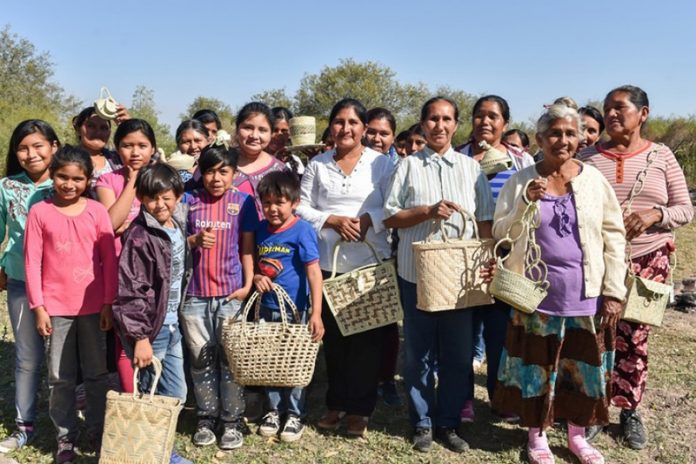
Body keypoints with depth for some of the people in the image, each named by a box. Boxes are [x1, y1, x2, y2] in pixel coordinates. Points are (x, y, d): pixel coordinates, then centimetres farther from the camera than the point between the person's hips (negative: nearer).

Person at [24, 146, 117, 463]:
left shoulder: (97, 211, -1)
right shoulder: (40, 212, -2)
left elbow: (110, 260, 1)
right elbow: (32, 262, -1)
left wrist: (108, 303, -2)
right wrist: (38, 307, -5)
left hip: (93, 306, 1)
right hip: (56, 307, 0)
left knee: (97, 373, 11)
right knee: (60, 377, 8)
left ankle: (98, 432, 25)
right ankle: (65, 437, 21)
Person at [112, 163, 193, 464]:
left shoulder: (178, 227, 6)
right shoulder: (139, 236, -18)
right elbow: (128, 291, -19)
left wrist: (177, 316, 15)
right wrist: (139, 337, -20)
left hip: (172, 325, 8)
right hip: (149, 328, -8)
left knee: (176, 394, 17)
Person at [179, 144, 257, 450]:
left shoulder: (242, 202, 1)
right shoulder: (189, 201, 4)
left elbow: (246, 247, 3)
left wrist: (248, 284, -6)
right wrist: (195, 240, -13)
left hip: (231, 293, -1)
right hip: (195, 294, 1)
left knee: (231, 358, 3)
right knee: (201, 359, 9)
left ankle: (232, 421, 14)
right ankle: (206, 418, 22)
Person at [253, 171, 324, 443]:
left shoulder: (302, 231, -14)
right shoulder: (261, 229, 3)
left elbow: (314, 272, -17)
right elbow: (252, 261, 16)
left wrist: (316, 313, -23)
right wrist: (256, 277, -8)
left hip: (294, 308, -5)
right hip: (266, 306, 5)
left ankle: (294, 415, 22)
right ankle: (273, 409, 31)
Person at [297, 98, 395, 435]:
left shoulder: (380, 163, 4)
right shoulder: (318, 164, 9)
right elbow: (302, 207, 4)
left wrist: (369, 220, -17)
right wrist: (333, 220, -11)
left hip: (371, 262, -2)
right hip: (327, 262, 2)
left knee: (367, 336, 1)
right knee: (332, 335, 9)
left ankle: (360, 408, 14)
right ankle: (336, 402, 25)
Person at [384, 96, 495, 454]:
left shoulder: (471, 167, 8)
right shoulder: (408, 166, 3)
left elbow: (485, 220, 8)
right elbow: (390, 217, -1)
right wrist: (428, 211, -15)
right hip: (416, 273, -1)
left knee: (457, 353, 8)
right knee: (419, 352, 7)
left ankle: (448, 423, 23)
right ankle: (423, 423, 22)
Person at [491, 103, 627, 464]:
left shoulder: (594, 180, 1)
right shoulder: (520, 181, -1)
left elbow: (614, 237, 2)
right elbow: (499, 233, -2)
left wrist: (613, 291, -3)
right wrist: (526, 201, -18)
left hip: (586, 296, 1)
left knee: (585, 367, 11)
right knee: (536, 366, 9)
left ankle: (577, 434, 32)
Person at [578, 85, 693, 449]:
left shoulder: (661, 155, 2)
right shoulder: (588, 158, 3)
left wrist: (654, 214, -17)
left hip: (648, 261, 0)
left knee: (634, 338, 7)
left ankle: (630, 411, 23)